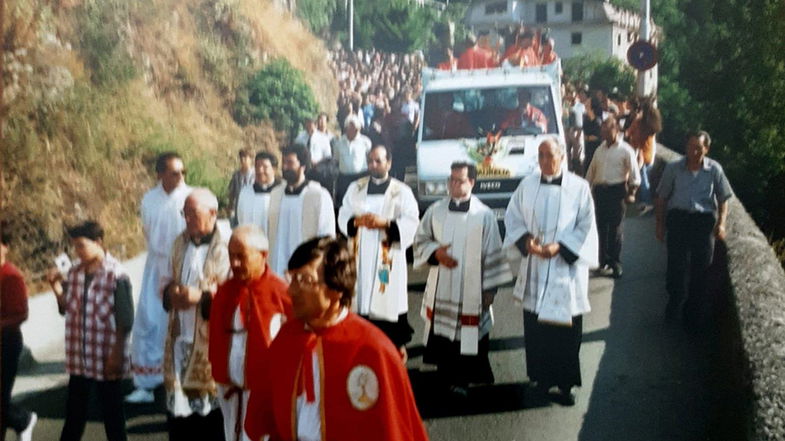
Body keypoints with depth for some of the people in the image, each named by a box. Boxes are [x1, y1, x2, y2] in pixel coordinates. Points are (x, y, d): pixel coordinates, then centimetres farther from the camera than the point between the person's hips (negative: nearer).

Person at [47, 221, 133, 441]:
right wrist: (56, 287, -4)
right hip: (78, 357, 5)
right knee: (74, 409, 16)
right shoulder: (74, 271, 3)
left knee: (112, 410, 10)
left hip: (107, 359, -5)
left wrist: (117, 355, -13)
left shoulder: (116, 274, -14)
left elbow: (125, 321, -13)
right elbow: (66, 309, 11)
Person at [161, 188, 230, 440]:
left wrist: (202, 296, -26)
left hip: (209, 341, -6)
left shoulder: (224, 248, -14)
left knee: (210, 405, 5)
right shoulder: (180, 243, 9)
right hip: (179, 338, 6)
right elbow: (166, 281, 16)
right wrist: (171, 293, -5)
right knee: (177, 406, 14)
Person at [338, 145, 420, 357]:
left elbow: (411, 221, -7)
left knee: (389, 301, -2)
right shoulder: (355, 188, 11)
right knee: (360, 298, 2)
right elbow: (343, 215, 6)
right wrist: (356, 221, -15)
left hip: (387, 259, -3)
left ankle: (397, 343, 12)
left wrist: (385, 223, -21)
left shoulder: (402, 192, 1)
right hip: (360, 256, 3)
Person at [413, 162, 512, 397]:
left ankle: (462, 380, 15)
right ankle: (447, 377, 27)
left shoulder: (484, 214, -6)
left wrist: (490, 288, -3)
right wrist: (435, 252, -9)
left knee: (468, 339, 0)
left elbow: (492, 253, -3)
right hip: (441, 287, 3)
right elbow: (420, 240, 12)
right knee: (441, 335, 9)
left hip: (471, 289, -3)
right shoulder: (436, 210, 3)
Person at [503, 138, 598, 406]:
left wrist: (560, 247, -14)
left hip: (566, 270, -2)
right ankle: (542, 378, 23)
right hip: (533, 270, 2)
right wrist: (526, 241, -10)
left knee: (566, 330, 1)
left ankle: (565, 384, 14)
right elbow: (512, 218, 7)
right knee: (535, 328, 7)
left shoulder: (579, 188, -4)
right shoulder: (527, 186, 3)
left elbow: (586, 226, -4)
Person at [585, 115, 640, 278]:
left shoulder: (625, 150, -3)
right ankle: (604, 261, 19)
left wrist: (630, 193, -6)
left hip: (617, 191, -5)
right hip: (600, 190, 5)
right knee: (602, 227, 7)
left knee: (616, 229, -3)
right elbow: (591, 172, 18)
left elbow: (635, 175, -2)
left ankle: (615, 263, 7)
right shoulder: (600, 150, 13)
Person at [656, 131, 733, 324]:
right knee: (677, 261, -7)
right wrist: (660, 224, 6)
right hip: (678, 217, 0)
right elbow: (662, 198, 9)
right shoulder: (673, 168, 4)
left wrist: (721, 223, -4)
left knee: (701, 265, 5)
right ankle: (674, 302, 9)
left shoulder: (715, 169, 4)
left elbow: (723, 199, 8)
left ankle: (693, 308, 19)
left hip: (704, 220, 1)